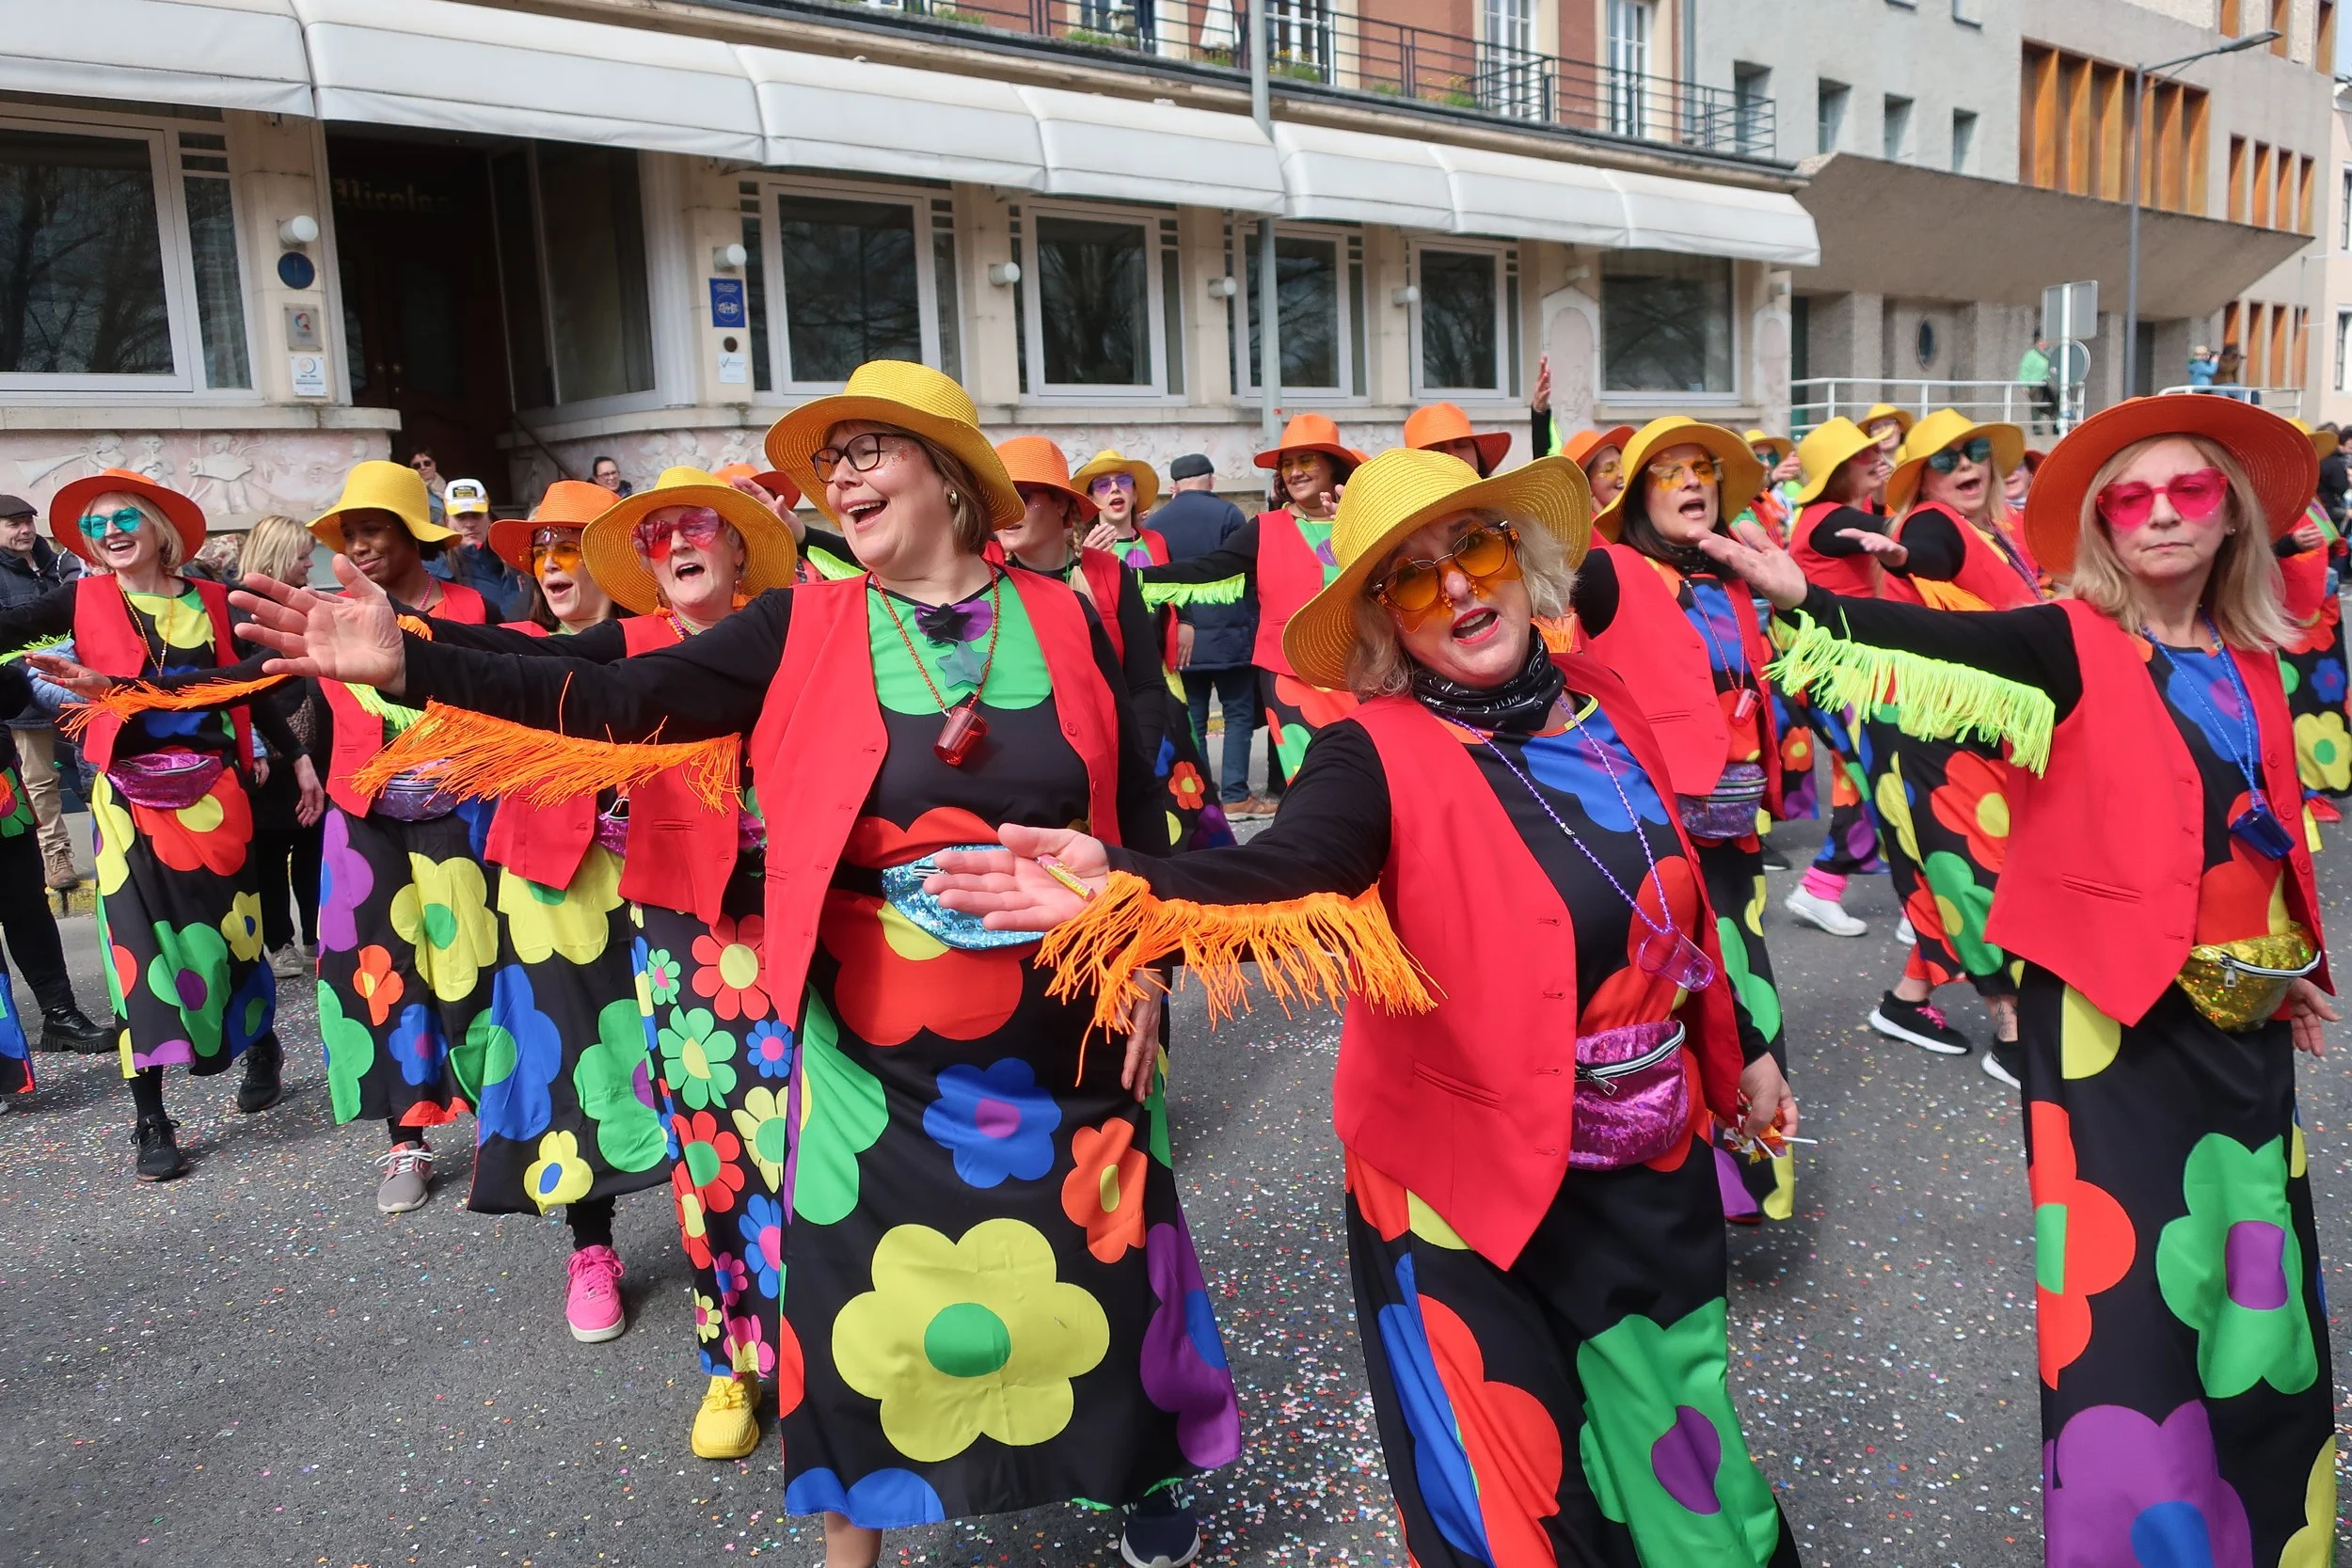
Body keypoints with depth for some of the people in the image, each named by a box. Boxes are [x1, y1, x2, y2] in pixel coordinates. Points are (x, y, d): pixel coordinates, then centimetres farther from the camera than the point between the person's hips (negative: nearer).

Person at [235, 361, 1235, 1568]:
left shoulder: (1063, 624, -2)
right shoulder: (803, 630, -4)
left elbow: (1139, 810, 4)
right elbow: (625, 701, -12)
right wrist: (411, 666, -20)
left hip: (1064, 1037, 1)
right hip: (878, 1051, -1)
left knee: (1102, 1272, 15)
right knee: (871, 1301, 10)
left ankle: (1147, 1470, 45)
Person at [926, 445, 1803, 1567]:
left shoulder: (1600, 703, -1)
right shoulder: (1380, 754, -17)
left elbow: (1672, 906, 11)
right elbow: (1275, 872, -37)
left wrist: (1735, 1054, 21)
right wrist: (1117, 891, -55)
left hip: (1653, 1172, 5)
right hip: (1473, 1196, -5)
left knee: (1670, 1475, 25)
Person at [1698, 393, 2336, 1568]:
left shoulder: (2248, 661, 8)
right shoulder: (2077, 643, -10)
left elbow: (2268, 821, 18)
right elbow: (1944, 637, -28)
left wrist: (2295, 956, 19)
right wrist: (1807, 598, -44)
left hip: (2239, 1013, 7)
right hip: (2112, 1006, -6)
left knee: (2249, 1282, 18)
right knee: (2125, 1288, -4)